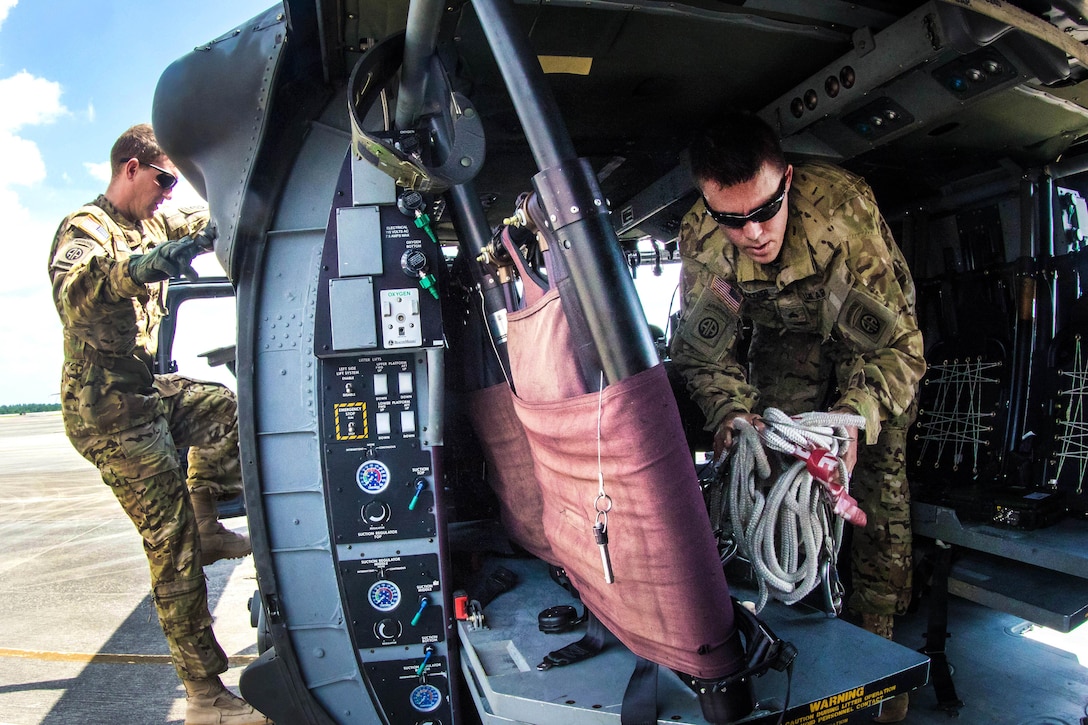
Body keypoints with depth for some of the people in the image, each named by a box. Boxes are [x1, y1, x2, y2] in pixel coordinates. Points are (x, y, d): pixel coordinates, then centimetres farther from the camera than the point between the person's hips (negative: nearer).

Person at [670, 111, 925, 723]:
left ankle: (875, 639, 7)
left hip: (871, 333, -1)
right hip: (784, 336, 2)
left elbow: (897, 343, -32)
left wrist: (855, 419, -48)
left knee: (880, 476, -10)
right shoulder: (701, 240, -26)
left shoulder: (844, 207, -36)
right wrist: (732, 408, -34)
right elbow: (702, 345, -15)